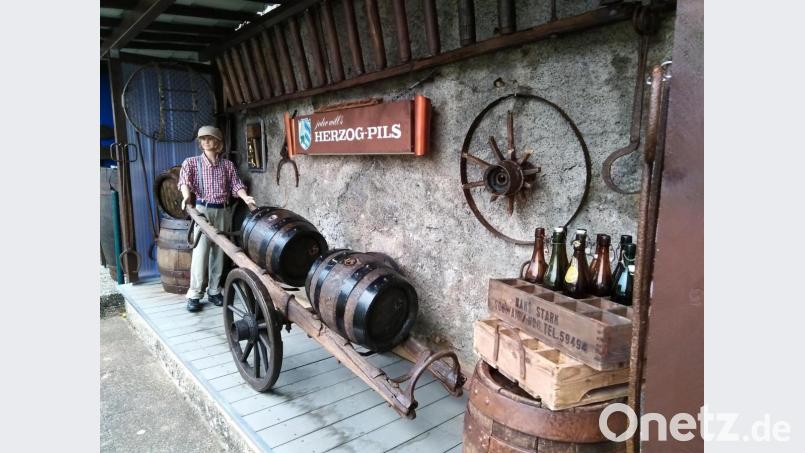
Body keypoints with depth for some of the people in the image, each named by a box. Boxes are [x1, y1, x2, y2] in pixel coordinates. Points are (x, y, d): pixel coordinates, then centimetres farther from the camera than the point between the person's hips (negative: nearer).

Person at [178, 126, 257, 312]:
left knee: (219, 253, 7)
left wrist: (246, 198, -21)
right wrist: (187, 196, -35)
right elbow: (184, 181, -14)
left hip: (224, 212, 3)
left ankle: (214, 291, 17)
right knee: (200, 253, -6)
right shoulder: (192, 162, 2)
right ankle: (194, 295, 1)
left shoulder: (228, 164, 8)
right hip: (203, 210, -3)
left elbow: (236, 184, -1)